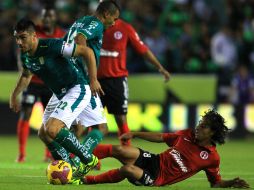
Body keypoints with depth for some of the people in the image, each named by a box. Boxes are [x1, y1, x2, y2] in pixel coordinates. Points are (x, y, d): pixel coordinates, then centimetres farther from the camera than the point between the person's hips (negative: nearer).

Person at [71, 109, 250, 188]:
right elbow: (161, 137, 19)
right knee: (119, 150, -21)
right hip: (154, 160, 5)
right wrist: (134, 134, 16)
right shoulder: (187, 135, 10)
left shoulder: (212, 157, -2)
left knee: (127, 170, -33)